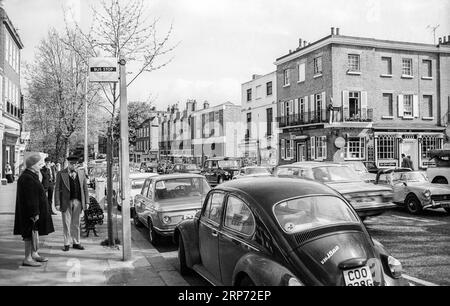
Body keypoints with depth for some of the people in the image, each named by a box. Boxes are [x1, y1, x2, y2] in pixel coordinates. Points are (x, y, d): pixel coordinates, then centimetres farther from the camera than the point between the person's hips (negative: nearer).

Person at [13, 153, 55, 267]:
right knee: (31, 233, -4)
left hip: (36, 210, 11)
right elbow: (30, 198, -24)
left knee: (35, 232, 17)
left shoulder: (32, 176, 12)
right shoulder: (27, 178, -21)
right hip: (31, 212, -11)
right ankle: (27, 259, 3)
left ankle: (34, 254, 27)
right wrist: (35, 213, -24)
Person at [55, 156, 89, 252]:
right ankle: (66, 244, 14)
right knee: (66, 224, 4)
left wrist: (86, 201, 4)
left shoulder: (81, 173, 8)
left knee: (76, 223, 10)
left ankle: (76, 243, 19)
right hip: (66, 202, -2)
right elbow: (57, 189, -2)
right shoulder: (61, 174, 0)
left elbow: (85, 188, 9)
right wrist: (57, 203, -9)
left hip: (78, 201, 2)